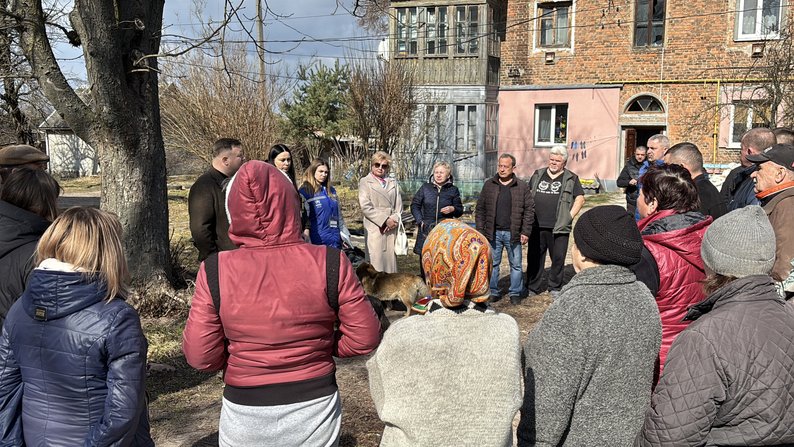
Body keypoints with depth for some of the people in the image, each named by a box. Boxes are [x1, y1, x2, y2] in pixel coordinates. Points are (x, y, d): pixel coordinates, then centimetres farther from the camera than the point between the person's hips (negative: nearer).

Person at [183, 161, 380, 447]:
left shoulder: (216, 271, -15)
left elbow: (200, 356, -11)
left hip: (245, 416, 0)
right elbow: (365, 338, -10)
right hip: (314, 408, 0)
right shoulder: (329, 262, -16)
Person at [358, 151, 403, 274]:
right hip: (374, 229, -4)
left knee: (391, 261, 3)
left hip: (392, 229, 4)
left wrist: (395, 219, -8)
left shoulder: (393, 182, 17)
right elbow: (365, 207, -6)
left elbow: (399, 205, 12)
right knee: (376, 261, -6)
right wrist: (385, 220, -11)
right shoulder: (365, 182, 4)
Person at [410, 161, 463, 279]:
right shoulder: (425, 188, 6)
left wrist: (453, 209, -12)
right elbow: (414, 205, 12)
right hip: (426, 230, 1)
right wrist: (420, 221, 1)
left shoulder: (453, 190, 5)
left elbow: (460, 210, 10)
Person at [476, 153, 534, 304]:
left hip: (513, 233, -1)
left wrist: (525, 232, -5)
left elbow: (529, 209, 1)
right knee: (492, 264, 8)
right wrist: (480, 230, 0)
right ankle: (493, 292, 19)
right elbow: (480, 209, 6)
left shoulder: (522, 186, 1)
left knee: (516, 265, 7)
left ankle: (515, 292, 19)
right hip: (493, 233, 1)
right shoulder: (489, 185, 5)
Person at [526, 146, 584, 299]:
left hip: (559, 228, -3)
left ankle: (555, 288, 20)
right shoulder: (538, 175, 13)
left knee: (558, 258, 5)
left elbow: (580, 199, 1)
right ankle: (533, 287, 18)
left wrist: (569, 216, -8)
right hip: (537, 226, 3)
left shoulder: (571, 178, 4)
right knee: (534, 257, 7)